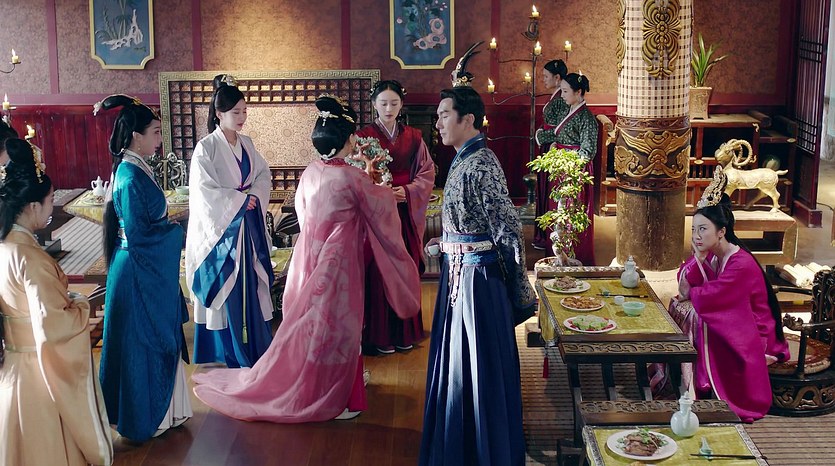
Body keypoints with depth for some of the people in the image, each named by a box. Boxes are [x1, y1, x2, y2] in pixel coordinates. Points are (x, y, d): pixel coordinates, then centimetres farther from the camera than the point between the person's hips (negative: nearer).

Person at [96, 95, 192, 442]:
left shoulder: (134, 169, 7)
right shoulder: (132, 178, -22)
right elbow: (137, 236, -22)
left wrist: (168, 226, 5)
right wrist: (176, 232, -12)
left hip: (149, 271, 10)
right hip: (141, 274, -10)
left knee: (157, 340, 18)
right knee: (144, 342, 3)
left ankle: (158, 410, 31)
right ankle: (146, 418, 17)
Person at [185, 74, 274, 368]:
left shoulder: (246, 144, 7)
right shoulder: (206, 148, -12)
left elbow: (264, 177, 10)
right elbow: (204, 191, -17)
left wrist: (254, 196, -10)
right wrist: (240, 199, -13)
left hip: (248, 224, 6)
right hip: (221, 226, -6)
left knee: (251, 283, 10)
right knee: (225, 286, 1)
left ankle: (256, 342, 21)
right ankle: (231, 351, 11)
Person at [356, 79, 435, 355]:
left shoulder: (413, 137, 9)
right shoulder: (363, 136, 0)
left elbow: (427, 172, 6)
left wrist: (408, 191, -11)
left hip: (407, 213, 3)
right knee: (378, 272, -2)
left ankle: (405, 333, 18)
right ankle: (379, 335, 6)